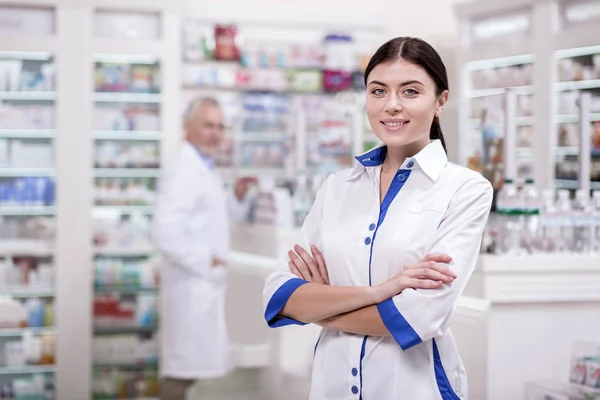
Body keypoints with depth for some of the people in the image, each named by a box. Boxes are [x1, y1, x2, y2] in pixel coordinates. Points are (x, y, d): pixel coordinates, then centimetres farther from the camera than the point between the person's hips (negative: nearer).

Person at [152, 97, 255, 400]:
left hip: (205, 285, 10)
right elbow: (165, 234, -26)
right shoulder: (182, 173, -17)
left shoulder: (206, 171, 15)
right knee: (182, 370, -5)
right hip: (191, 286, -10)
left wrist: (238, 197, 9)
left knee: (193, 366, 15)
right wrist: (207, 262, -20)